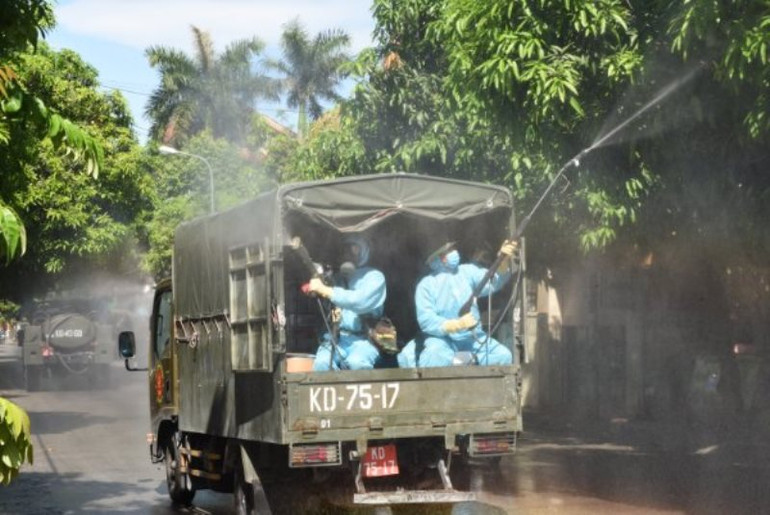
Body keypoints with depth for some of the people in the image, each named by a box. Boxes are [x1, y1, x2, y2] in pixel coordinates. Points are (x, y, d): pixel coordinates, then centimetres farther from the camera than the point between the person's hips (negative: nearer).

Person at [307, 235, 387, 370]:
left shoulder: (375, 277, 4)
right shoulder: (340, 276, 20)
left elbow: (360, 301, -15)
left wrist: (324, 290, -15)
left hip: (364, 339, -4)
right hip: (336, 336, 4)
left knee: (356, 363, -36)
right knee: (322, 363, -29)